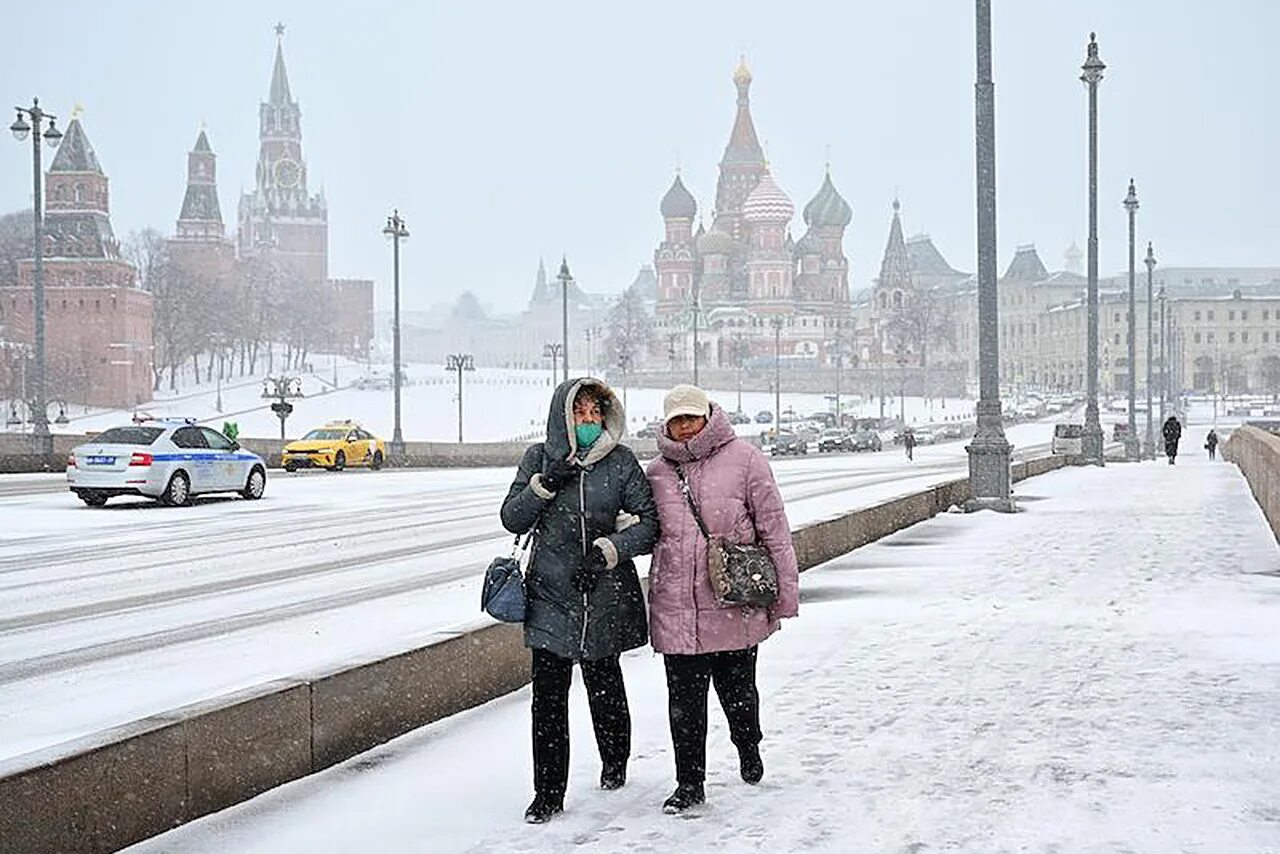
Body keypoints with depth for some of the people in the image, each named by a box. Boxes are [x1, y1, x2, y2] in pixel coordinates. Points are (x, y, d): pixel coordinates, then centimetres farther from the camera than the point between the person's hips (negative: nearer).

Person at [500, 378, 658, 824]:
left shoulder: (620, 461, -1)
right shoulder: (539, 458, 4)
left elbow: (649, 521, -4)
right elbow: (512, 519, 3)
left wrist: (606, 550, -17)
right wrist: (545, 483, -12)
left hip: (605, 594, -1)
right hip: (551, 592, 1)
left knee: (604, 682, 14)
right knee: (548, 693, -5)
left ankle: (615, 762, 39)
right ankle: (548, 792, 3)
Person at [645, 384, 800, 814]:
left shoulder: (743, 459, -3)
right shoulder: (657, 472, 6)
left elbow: (774, 528, -1)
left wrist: (785, 590, -2)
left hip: (736, 605, -2)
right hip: (677, 609, 2)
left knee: (738, 690, 15)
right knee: (684, 700, 2)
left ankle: (749, 750, 42)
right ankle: (689, 783, 12)